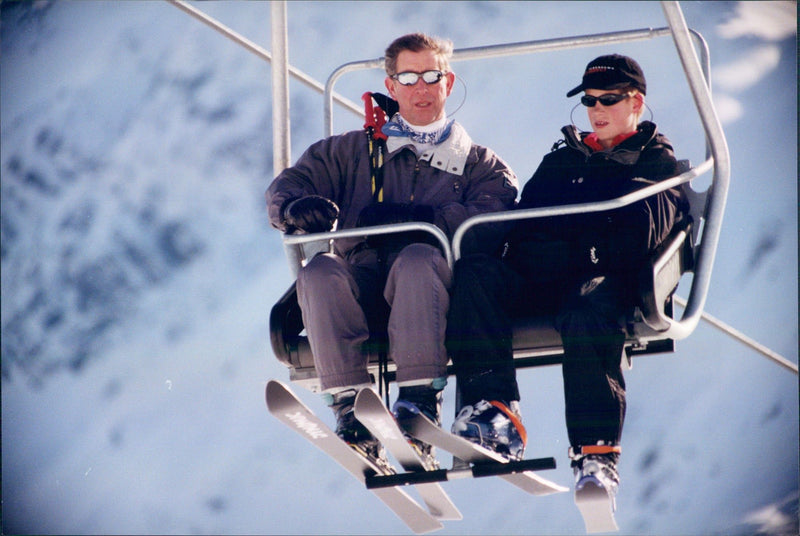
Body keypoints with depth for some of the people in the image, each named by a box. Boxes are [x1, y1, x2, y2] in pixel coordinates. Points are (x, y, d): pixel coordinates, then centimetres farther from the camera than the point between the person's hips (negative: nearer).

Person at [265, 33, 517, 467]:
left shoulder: (479, 164, 22)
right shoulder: (352, 151, 28)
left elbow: (490, 219, 1)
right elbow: (285, 187, 16)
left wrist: (414, 217, -13)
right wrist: (297, 207, -10)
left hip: (427, 299, -2)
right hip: (361, 295, 2)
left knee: (417, 258, -36)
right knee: (319, 271, -31)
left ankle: (419, 401, -44)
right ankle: (350, 407, -39)